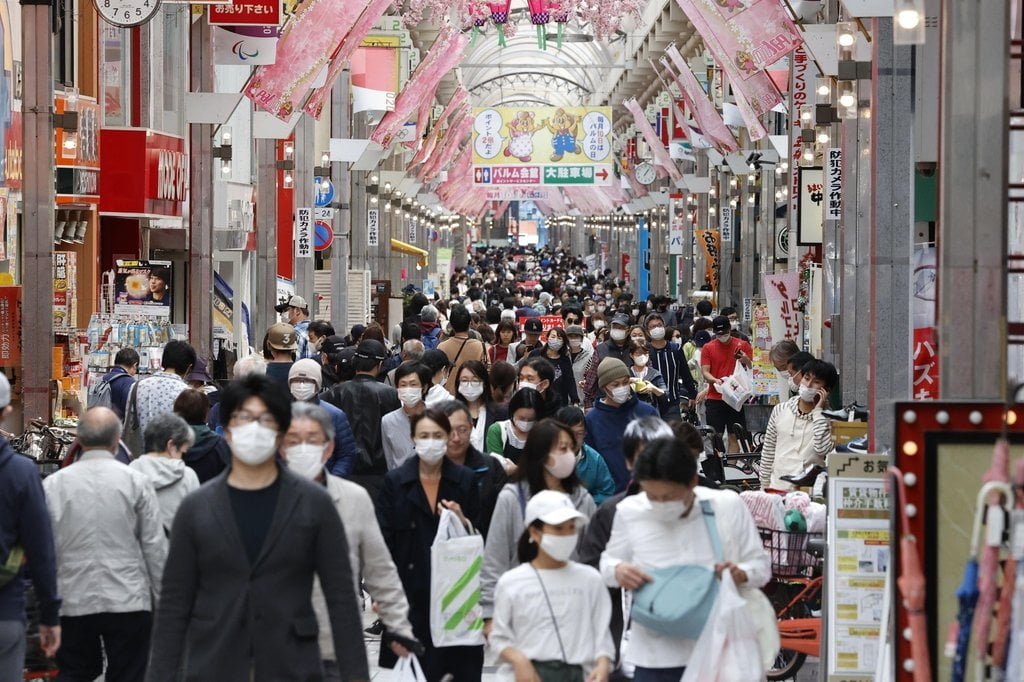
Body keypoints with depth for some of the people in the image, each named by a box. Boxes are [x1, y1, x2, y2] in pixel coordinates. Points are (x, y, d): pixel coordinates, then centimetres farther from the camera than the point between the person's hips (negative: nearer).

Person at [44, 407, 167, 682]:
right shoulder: (135, 481, -4)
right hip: (129, 602, -1)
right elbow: (155, 546, -3)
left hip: (73, 600, 1)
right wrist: (162, 601, 6)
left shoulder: (53, 484, 0)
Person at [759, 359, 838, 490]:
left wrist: (818, 411, -11)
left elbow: (822, 449, -16)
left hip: (810, 489, -2)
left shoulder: (827, 417, 0)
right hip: (778, 487, 2)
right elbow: (768, 452, 13)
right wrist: (764, 486, 12)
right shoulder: (780, 410, 8)